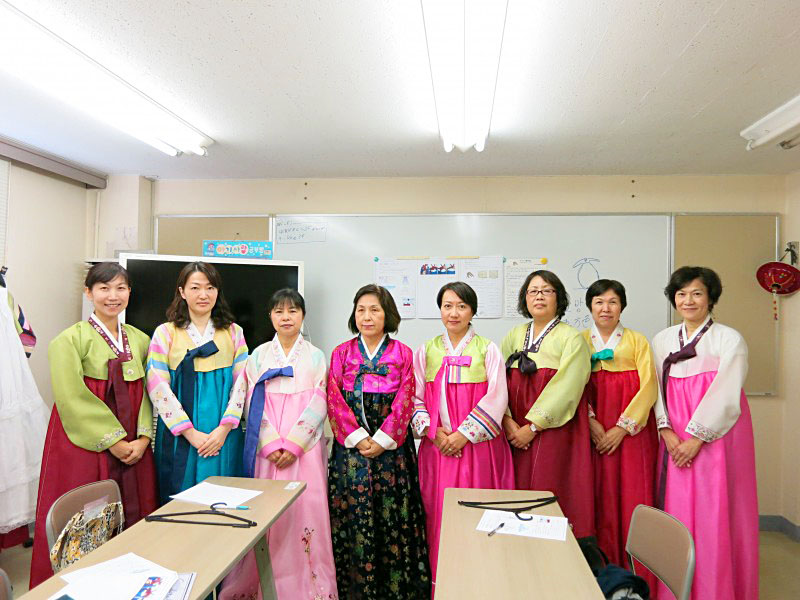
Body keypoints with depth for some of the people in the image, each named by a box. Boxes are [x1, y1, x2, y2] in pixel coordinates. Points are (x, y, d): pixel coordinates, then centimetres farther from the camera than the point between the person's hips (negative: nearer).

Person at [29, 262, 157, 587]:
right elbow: (72, 398, -12)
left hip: (133, 448, 4)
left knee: (133, 519, 8)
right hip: (85, 445, -4)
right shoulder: (71, 339, -6)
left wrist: (143, 438, -7)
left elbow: (146, 392, 6)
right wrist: (113, 441, -13)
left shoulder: (139, 340, 9)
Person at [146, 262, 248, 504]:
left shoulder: (233, 332, 8)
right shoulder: (165, 333, 3)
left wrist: (224, 429, -11)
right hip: (180, 435, -1)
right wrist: (191, 433, -12)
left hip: (223, 435, 1)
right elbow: (157, 386, -5)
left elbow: (242, 384, 1)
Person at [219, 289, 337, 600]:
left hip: (305, 447, -1)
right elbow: (252, 402, 2)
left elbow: (319, 404, -2)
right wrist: (272, 444, -9)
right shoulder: (259, 355, 7)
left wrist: (293, 444, -11)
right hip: (267, 449, 1)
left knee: (305, 510, -2)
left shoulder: (316, 357, 4)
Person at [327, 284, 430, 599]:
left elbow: (404, 402, -4)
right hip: (350, 447, 1)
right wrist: (358, 438, -11)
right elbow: (334, 400, -2)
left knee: (393, 514, 3)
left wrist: (381, 441, -12)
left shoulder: (403, 354, 3)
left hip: (391, 447, -1)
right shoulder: (341, 353, 6)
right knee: (353, 515, 5)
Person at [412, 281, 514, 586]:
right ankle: (441, 582, 22)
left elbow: (497, 398, -6)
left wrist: (464, 434, -13)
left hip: (478, 445, -2)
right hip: (437, 446, 2)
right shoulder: (426, 350, 8)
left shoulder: (487, 349, 1)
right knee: (439, 514, 5)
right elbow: (415, 397, 5)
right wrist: (432, 431, -9)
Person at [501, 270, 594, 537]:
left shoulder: (572, 338, 0)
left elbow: (566, 387, -11)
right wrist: (507, 421, -10)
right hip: (516, 433, 4)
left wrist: (532, 427, -15)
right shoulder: (514, 336, 13)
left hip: (554, 431, -4)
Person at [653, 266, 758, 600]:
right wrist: (667, 432, -6)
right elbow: (656, 388, 6)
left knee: (716, 514, -1)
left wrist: (696, 438, -13)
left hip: (716, 437, -3)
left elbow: (726, 395, -9)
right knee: (676, 513, 5)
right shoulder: (662, 340, 11)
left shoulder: (729, 339, -1)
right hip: (676, 439, 4)